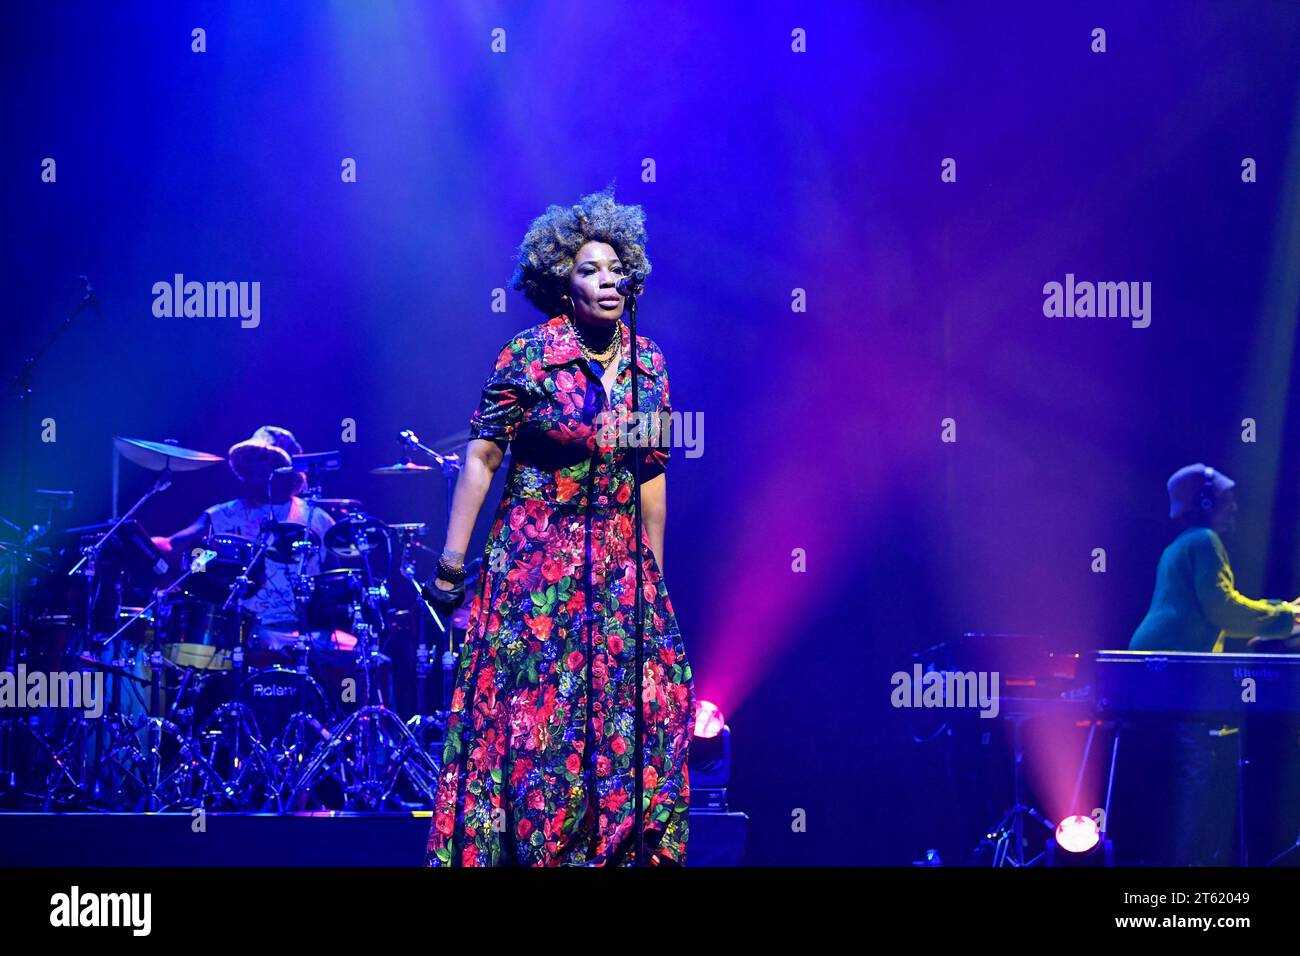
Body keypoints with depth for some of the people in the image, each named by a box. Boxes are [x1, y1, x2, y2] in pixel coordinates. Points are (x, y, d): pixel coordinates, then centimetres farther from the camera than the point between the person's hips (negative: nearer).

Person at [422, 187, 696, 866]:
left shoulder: (646, 362, 6)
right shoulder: (528, 356, -9)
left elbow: (651, 474, 11)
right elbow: (481, 458, -8)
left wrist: (654, 574, 13)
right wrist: (452, 563, -10)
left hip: (621, 567, 5)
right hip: (537, 562, -5)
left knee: (640, 712, 4)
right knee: (532, 718, -2)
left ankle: (624, 851, 13)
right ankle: (528, 848, 7)